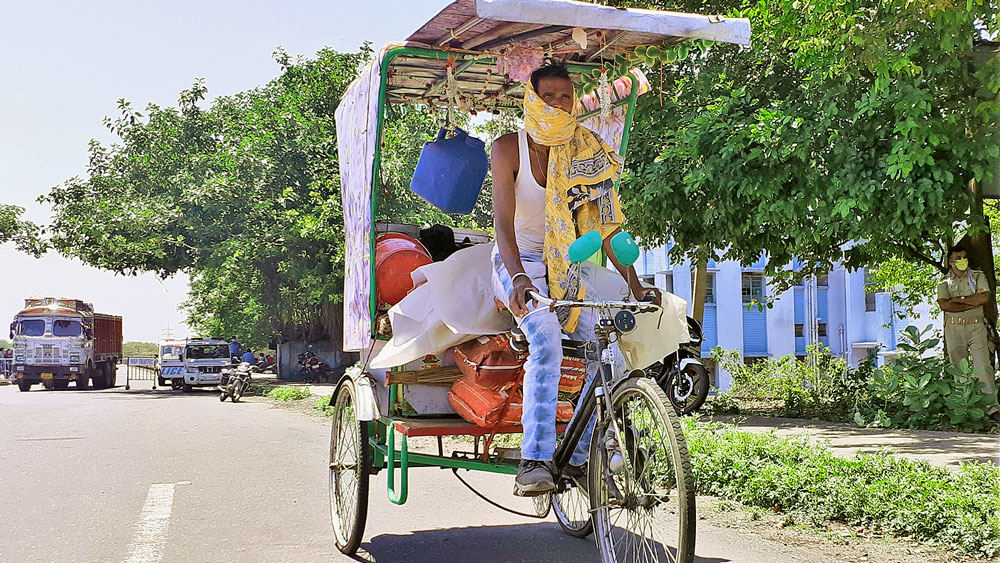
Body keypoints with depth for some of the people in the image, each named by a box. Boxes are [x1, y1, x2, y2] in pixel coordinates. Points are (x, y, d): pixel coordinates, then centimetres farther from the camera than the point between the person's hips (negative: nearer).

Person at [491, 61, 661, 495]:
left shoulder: (587, 153, 0)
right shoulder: (509, 149, -10)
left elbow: (605, 225, -2)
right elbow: (503, 222, -21)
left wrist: (635, 285, -11)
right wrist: (519, 278, -39)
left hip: (565, 267, 4)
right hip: (519, 263, -4)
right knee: (547, 343, -31)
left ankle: (584, 458, -4)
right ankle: (534, 462, -32)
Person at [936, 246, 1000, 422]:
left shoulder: (977, 276, 10)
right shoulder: (944, 282, 9)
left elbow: (984, 297, -7)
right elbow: (944, 305, -8)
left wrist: (958, 299, -6)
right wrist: (972, 304, -8)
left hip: (976, 326, -1)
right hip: (954, 328, 1)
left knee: (983, 366, -8)